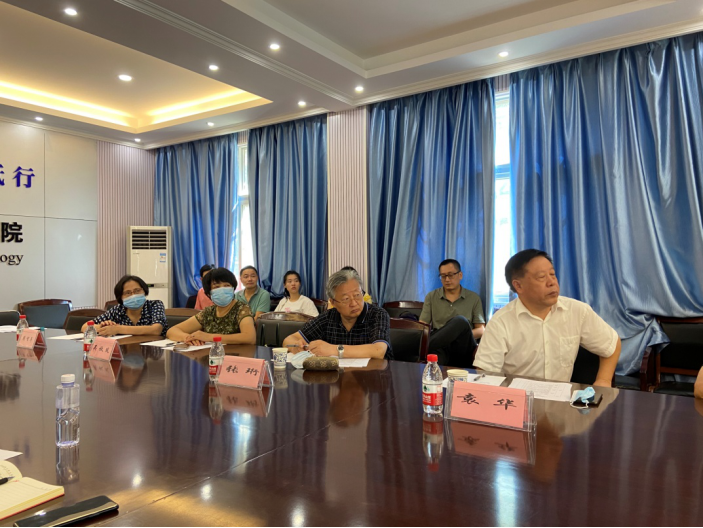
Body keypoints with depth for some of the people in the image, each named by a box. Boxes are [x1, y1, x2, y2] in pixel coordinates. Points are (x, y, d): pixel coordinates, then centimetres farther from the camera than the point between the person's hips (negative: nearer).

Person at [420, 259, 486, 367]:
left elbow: (481, 331, 12)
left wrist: (463, 334, -10)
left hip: (463, 348, 2)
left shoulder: (474, 298, 15)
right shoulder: (431, 297, 17)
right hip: (441, 346, -2)